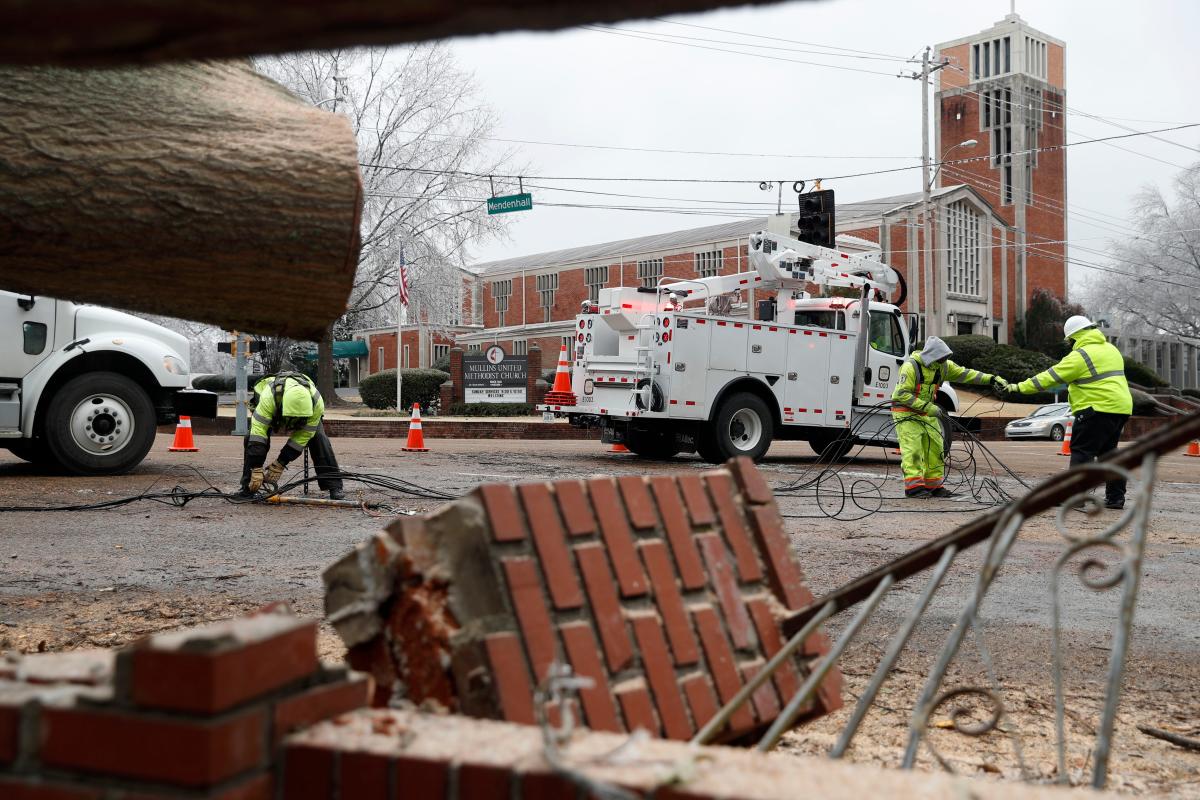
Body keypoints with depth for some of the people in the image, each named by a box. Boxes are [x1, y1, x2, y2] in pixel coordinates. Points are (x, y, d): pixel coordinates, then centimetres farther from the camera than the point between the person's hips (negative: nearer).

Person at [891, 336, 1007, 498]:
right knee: (913, 449, -15)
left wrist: (992, 379, -3)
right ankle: (914, 486, -14)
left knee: (936, 448, 8)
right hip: (906, 413, -8)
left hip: (927, 413, 8)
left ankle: (934, 486, 16)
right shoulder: (911, 366, -23)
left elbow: (965, 374, 5)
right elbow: (902, 394, -25)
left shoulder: (943, 366, 0)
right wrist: (927, 407, -26)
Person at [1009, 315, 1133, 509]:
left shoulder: (1080, 355, -11)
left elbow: (1050, 377, -12)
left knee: (1082, 450, -5)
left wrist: (1021, 387, -8)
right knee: (1108, 452, 16)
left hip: (1099, 409, -9)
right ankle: (1115, 497, 17)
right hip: (1121, 407, 9)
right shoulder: (1111, 350, 18)